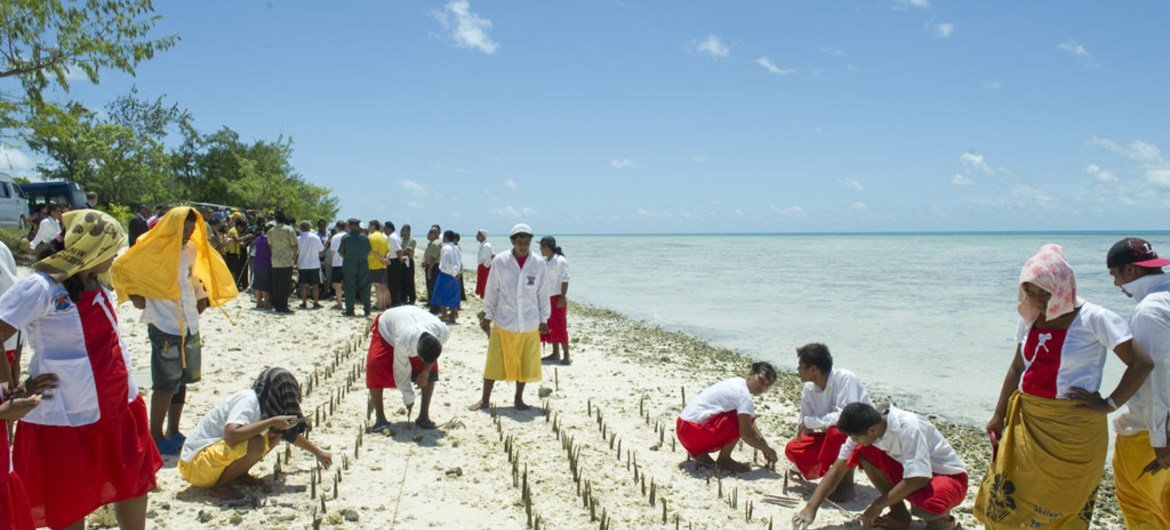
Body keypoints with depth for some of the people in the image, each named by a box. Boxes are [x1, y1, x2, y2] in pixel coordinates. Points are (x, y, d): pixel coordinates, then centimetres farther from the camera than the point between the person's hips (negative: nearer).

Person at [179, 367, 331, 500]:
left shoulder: (266, 406, 5)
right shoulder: (248, 400, -21)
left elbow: (291, 433, 22)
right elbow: (231, 435, -38)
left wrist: (318, 453, 28)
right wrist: (271, 422, -33)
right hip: (195, 464, -9)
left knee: (275, 435, 3)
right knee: (256, 444, -32)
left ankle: (239, 475, 6)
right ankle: (221, 486, -12)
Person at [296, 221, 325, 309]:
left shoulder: (299, 239, -6)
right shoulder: (316, 238, -7)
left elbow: (296, 252, -1)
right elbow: (321, 249, 2)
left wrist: (296, 263, 11)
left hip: (302, 265, 0)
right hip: (314, 264, 0)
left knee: (303, 285, 7)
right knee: (315, 285, 5)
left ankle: (304, 303, 8)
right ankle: (316, 303, 4)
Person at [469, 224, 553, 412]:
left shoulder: (539, 264, -3)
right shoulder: (500, 261, -6)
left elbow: (543, 293, 5)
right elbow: (491, 290, 3)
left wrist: (543, 319, 8)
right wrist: (487, 315, 5)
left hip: (529, 323, 1)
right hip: (503, 321, -1)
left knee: (525, 363, 9)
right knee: (494, 362, 4)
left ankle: (518, 399, 25)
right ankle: (485, 400, 16)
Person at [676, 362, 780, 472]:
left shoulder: (736, 383, 15)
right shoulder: (744, 394, -14)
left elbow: (751, 423, 23)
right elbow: (746, 434, -19)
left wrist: (764, 445, 16)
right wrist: (767, 450, -4)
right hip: (694, 431, -10)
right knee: (742, 420, -13)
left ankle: (698, 453, 13)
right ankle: (724, 459, -2)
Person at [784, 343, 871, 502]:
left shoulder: (844, 378, -25)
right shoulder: (808, 390, -6)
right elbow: (804, 427, 4)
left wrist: (810, 421, -27)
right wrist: (797, 466, 6)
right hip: (833, 437, 7)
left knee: (837, 430, -37)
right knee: (792, 448, -10)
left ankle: (846, 484, -15)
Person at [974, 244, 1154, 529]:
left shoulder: (1094, 319, -11)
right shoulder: (1030, 319, 7)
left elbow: (1142, 363, -13)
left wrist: (1108, 405, -13)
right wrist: (999, 415, 14)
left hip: (1074, 429, -5)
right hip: (1027, 423, 5)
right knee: (1007, 504, 4)